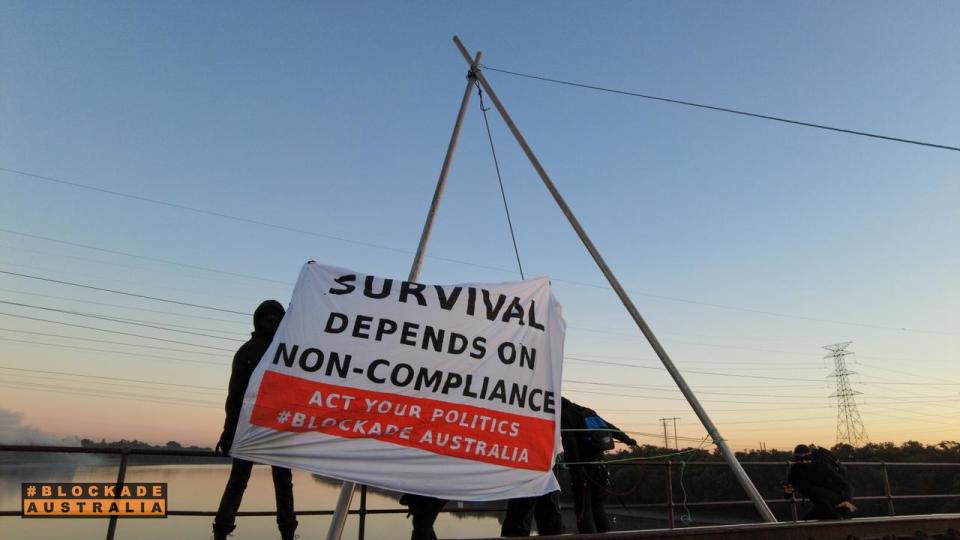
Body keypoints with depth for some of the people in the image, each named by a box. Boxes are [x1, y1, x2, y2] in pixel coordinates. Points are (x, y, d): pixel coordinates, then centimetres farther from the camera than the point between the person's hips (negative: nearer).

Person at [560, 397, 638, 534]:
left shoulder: (564, 416, -4)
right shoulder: (588, 412, 17)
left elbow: (570, 444, -16)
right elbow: (610, 427, 23)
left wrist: (575, 468, -21)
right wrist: (627, 439, 36)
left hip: (582, 466, -6)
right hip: (598, 464, 7)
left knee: (583, 509, -1)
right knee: (598, 506, 15)